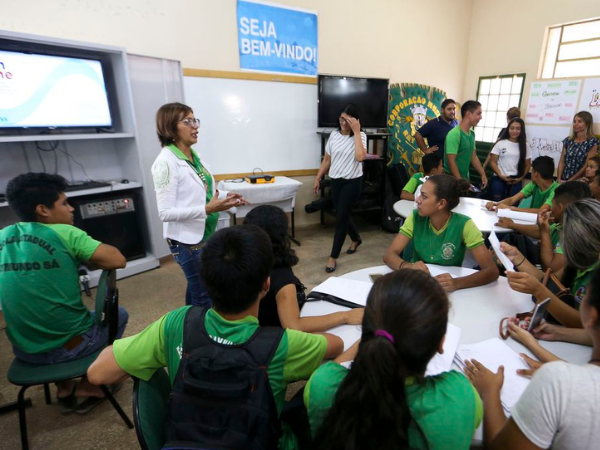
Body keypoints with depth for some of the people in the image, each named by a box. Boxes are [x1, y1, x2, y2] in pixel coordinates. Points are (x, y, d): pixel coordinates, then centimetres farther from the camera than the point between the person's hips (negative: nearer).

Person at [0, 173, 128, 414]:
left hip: (24, 350, 5)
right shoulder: (64, 233, -17)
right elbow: (118, 261, -19)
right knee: (118, 314, 22)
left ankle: (64, 388, 32)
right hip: (71, 345, -5)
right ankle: (89, 385, 19)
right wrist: (85, 258, -1)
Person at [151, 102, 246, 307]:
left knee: (196, 290, 23)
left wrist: (225, 196, 0)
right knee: (204, 297, 5)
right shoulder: (166, 161, -20)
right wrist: (207, 209, -30)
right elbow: (166, 212, -23)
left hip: (205, 235, 8)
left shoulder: (194, 156, 5)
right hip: (188, 240, -8)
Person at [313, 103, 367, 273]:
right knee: (342, 215, 16)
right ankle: (356, 239, 45)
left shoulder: (360, 136, -9)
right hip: (336, 181, 5)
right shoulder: (334, 135, 4)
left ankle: (333, 257, 8)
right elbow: (327, 160, 11)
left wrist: (356, 132, -23)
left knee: (341, 217, -3)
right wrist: (318, 178, 10)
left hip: (352, 182, -5)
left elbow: (360, 157, -29)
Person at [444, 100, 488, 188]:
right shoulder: (454, 134, -19)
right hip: (453, 179, -8)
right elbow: (451, 162, -21)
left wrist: (483, 174, 10)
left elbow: (474, 157, 15)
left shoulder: (472, 134, 7)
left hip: (466, 177, 8)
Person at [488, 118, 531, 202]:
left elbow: (527, 165, 11)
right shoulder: (500, 143, 1)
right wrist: (501, 175, -11)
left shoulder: (525, 145, 8)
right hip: (499, 179, -2)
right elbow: (492, 162, -1)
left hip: (516, 181, 2)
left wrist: (521, 178, -3)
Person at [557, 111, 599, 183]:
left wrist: (570, 181, -13)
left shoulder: (592, 141, -3)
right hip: (564, 180, 3)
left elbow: (587, 166, -9)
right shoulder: (568, 140, 8)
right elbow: (562, 162, 5)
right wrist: (559, 179, -6)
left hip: (579, 181, -3)